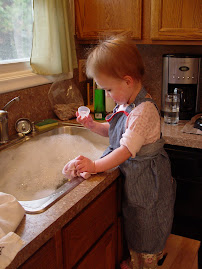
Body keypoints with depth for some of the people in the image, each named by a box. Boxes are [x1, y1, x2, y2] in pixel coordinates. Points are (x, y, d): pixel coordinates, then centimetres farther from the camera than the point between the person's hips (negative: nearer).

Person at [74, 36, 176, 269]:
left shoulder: (144, 111, -29)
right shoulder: (125, 103, 0)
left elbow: (126, 150, -31)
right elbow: (113, 131, 14)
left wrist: (95, 166, -30)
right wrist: (93, 125, -3)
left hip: (147, 180, -9)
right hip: (133, 176, 9)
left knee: (146, 232, 13)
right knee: (133, 228, 26)